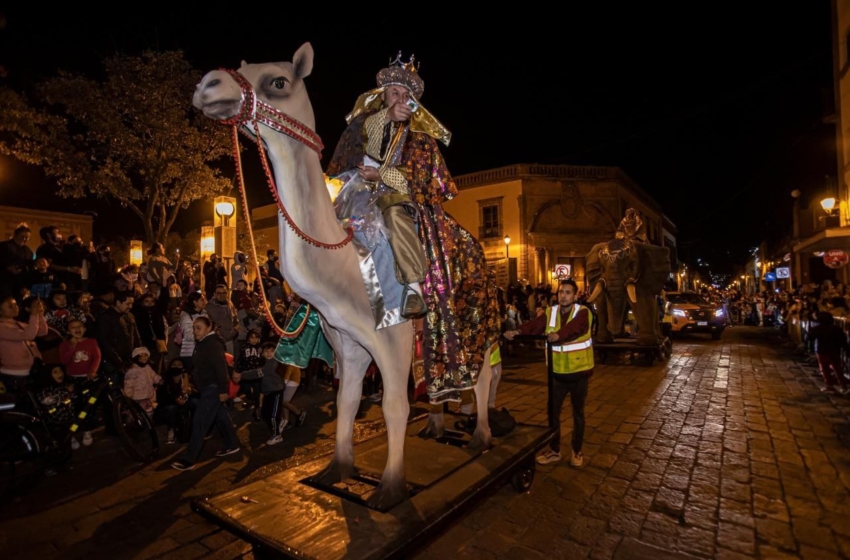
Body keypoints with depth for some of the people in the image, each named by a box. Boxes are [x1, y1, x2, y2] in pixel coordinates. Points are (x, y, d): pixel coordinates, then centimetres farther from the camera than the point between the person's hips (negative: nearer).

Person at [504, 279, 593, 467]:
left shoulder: (583, 312, -11)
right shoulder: (550, 312, 0)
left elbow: (574, 327, -32)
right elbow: (535, 324, -18)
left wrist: (558, 334, -53)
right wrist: (517, 331, -37)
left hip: (579, 372, -3)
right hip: (558, 372, 3)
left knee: (578, 413, 12)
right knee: (553, 411, 10)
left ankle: (577, 452, 30)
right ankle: (554, 450, 27)